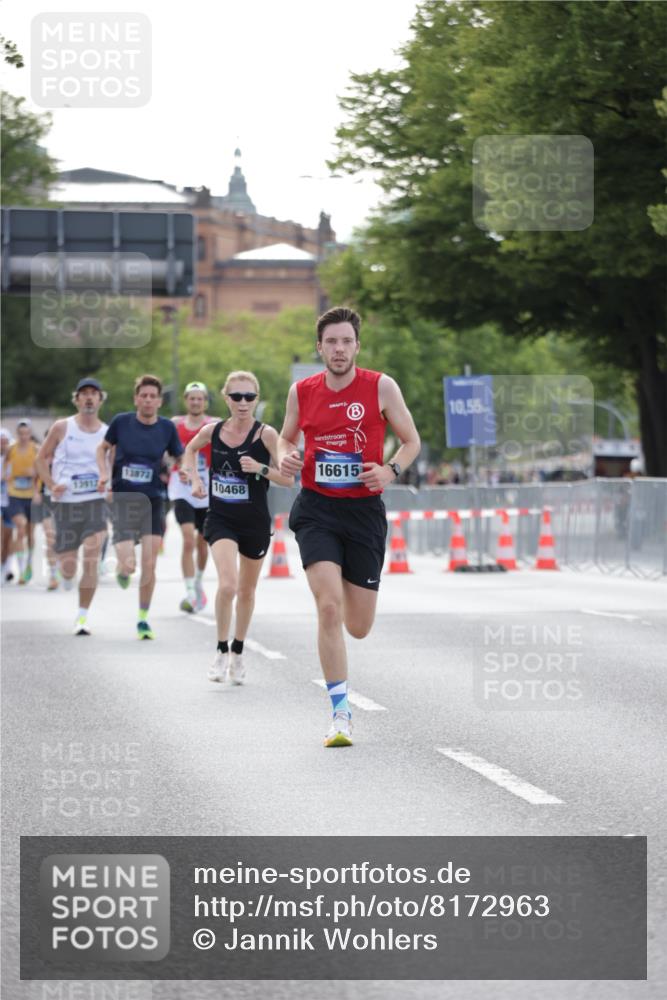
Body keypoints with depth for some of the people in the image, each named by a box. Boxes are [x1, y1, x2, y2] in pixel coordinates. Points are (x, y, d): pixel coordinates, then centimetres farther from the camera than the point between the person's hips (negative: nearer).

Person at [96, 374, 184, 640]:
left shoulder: (167, 428, 1)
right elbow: (103, 447, 13)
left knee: (149, 565, -4)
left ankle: (143, 620, 14)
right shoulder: (121, 422, -3)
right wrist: (104, 473, -4)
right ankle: (122, 569, 28)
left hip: (152, 501, 1)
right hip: (122, 500, -1)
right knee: (129, 565, -12)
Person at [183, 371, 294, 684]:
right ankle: (221, 652, -5)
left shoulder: (266, 434, -11)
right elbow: (190, 450, 20)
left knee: (246, 591, 15)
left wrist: (261, 468, -26)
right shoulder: (213, 431, -3)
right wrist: (195, 479, 6)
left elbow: (289, 478, -11)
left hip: (255, 522, 0)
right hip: (220, 519, 0)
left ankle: (237, 653, 34)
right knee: (227, 585, -20)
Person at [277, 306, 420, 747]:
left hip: (364, 509, 0)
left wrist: (391, 469, -14)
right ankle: (341, 714, -11)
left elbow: (411, 440, 6)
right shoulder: (302, 392, 3)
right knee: (329, 607, -17)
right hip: (317, 509, 0)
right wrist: (285, 457, -4)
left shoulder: (381, 387, -2)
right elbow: (287, 437, 19)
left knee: (358, 626, 5)